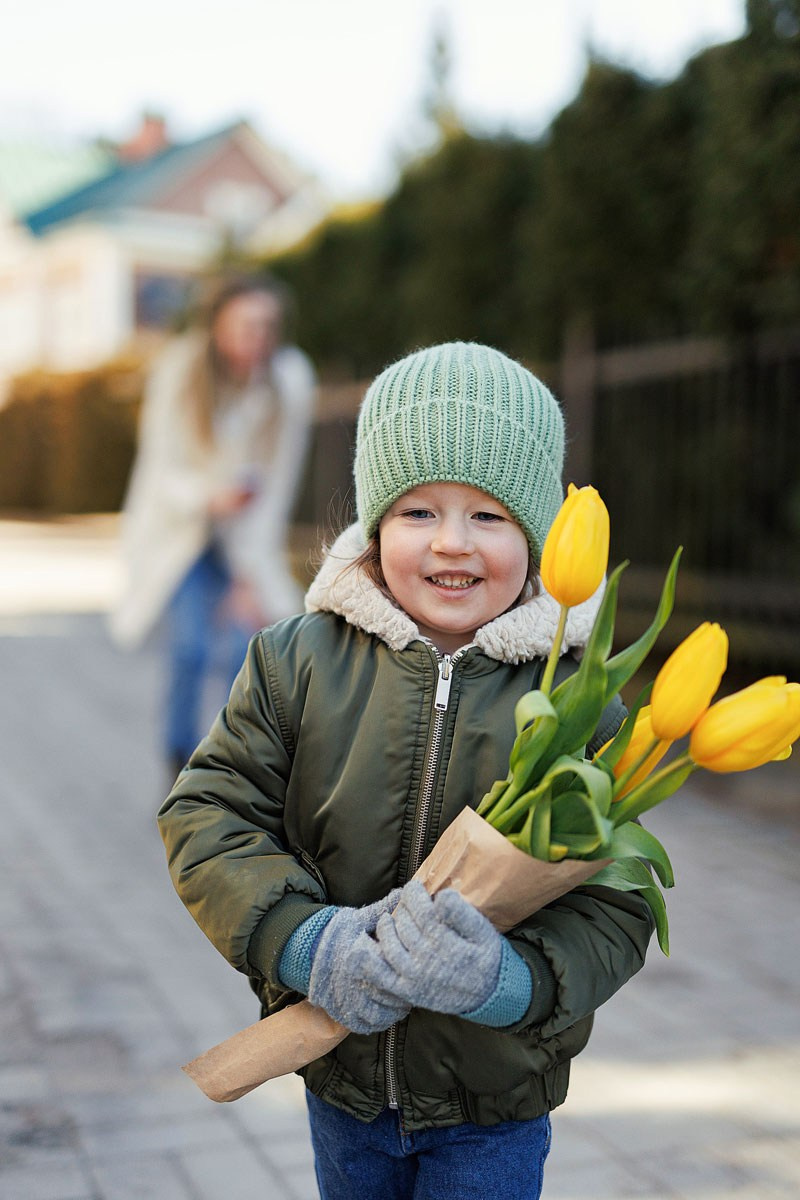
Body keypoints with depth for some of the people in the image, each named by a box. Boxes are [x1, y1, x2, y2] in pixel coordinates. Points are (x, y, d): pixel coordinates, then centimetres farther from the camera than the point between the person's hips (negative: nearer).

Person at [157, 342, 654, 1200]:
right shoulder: (297, 663, -10)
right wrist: (303, 940, -23)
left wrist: (507, 982, -31)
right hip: (340, 1072, 3)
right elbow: (207, 815, -9)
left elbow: (614, 911, -13)